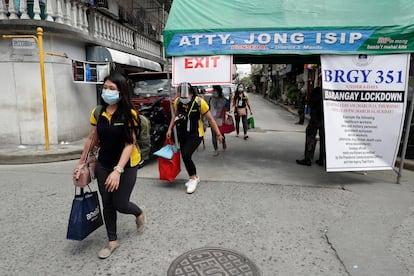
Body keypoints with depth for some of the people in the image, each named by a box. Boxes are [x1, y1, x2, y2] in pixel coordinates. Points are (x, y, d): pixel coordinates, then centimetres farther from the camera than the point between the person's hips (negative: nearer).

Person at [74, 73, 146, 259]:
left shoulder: (129, 114, -17)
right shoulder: (97, 113, -3)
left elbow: (129, 144, -20)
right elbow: (91, 139, 7)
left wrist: (118, 170, -27)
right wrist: (81, 163, 11)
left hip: (126, 165, -4)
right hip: (103, 164, 5)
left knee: (120, 204, 0)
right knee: (107, 203, 10)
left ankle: (139, 213, 35)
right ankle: (112, 241, 28)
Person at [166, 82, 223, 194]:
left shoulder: (199, 102, -17)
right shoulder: (177, 101, -5)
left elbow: (210, 119, -10)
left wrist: (218, 133, -8)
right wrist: (170, 129, 9)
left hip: (195, 135, -5)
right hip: (182, 135, 6)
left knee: (186, 155, -18)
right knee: (185, 157, 10)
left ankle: (193, 178, 4)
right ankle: (194, 177, 33)